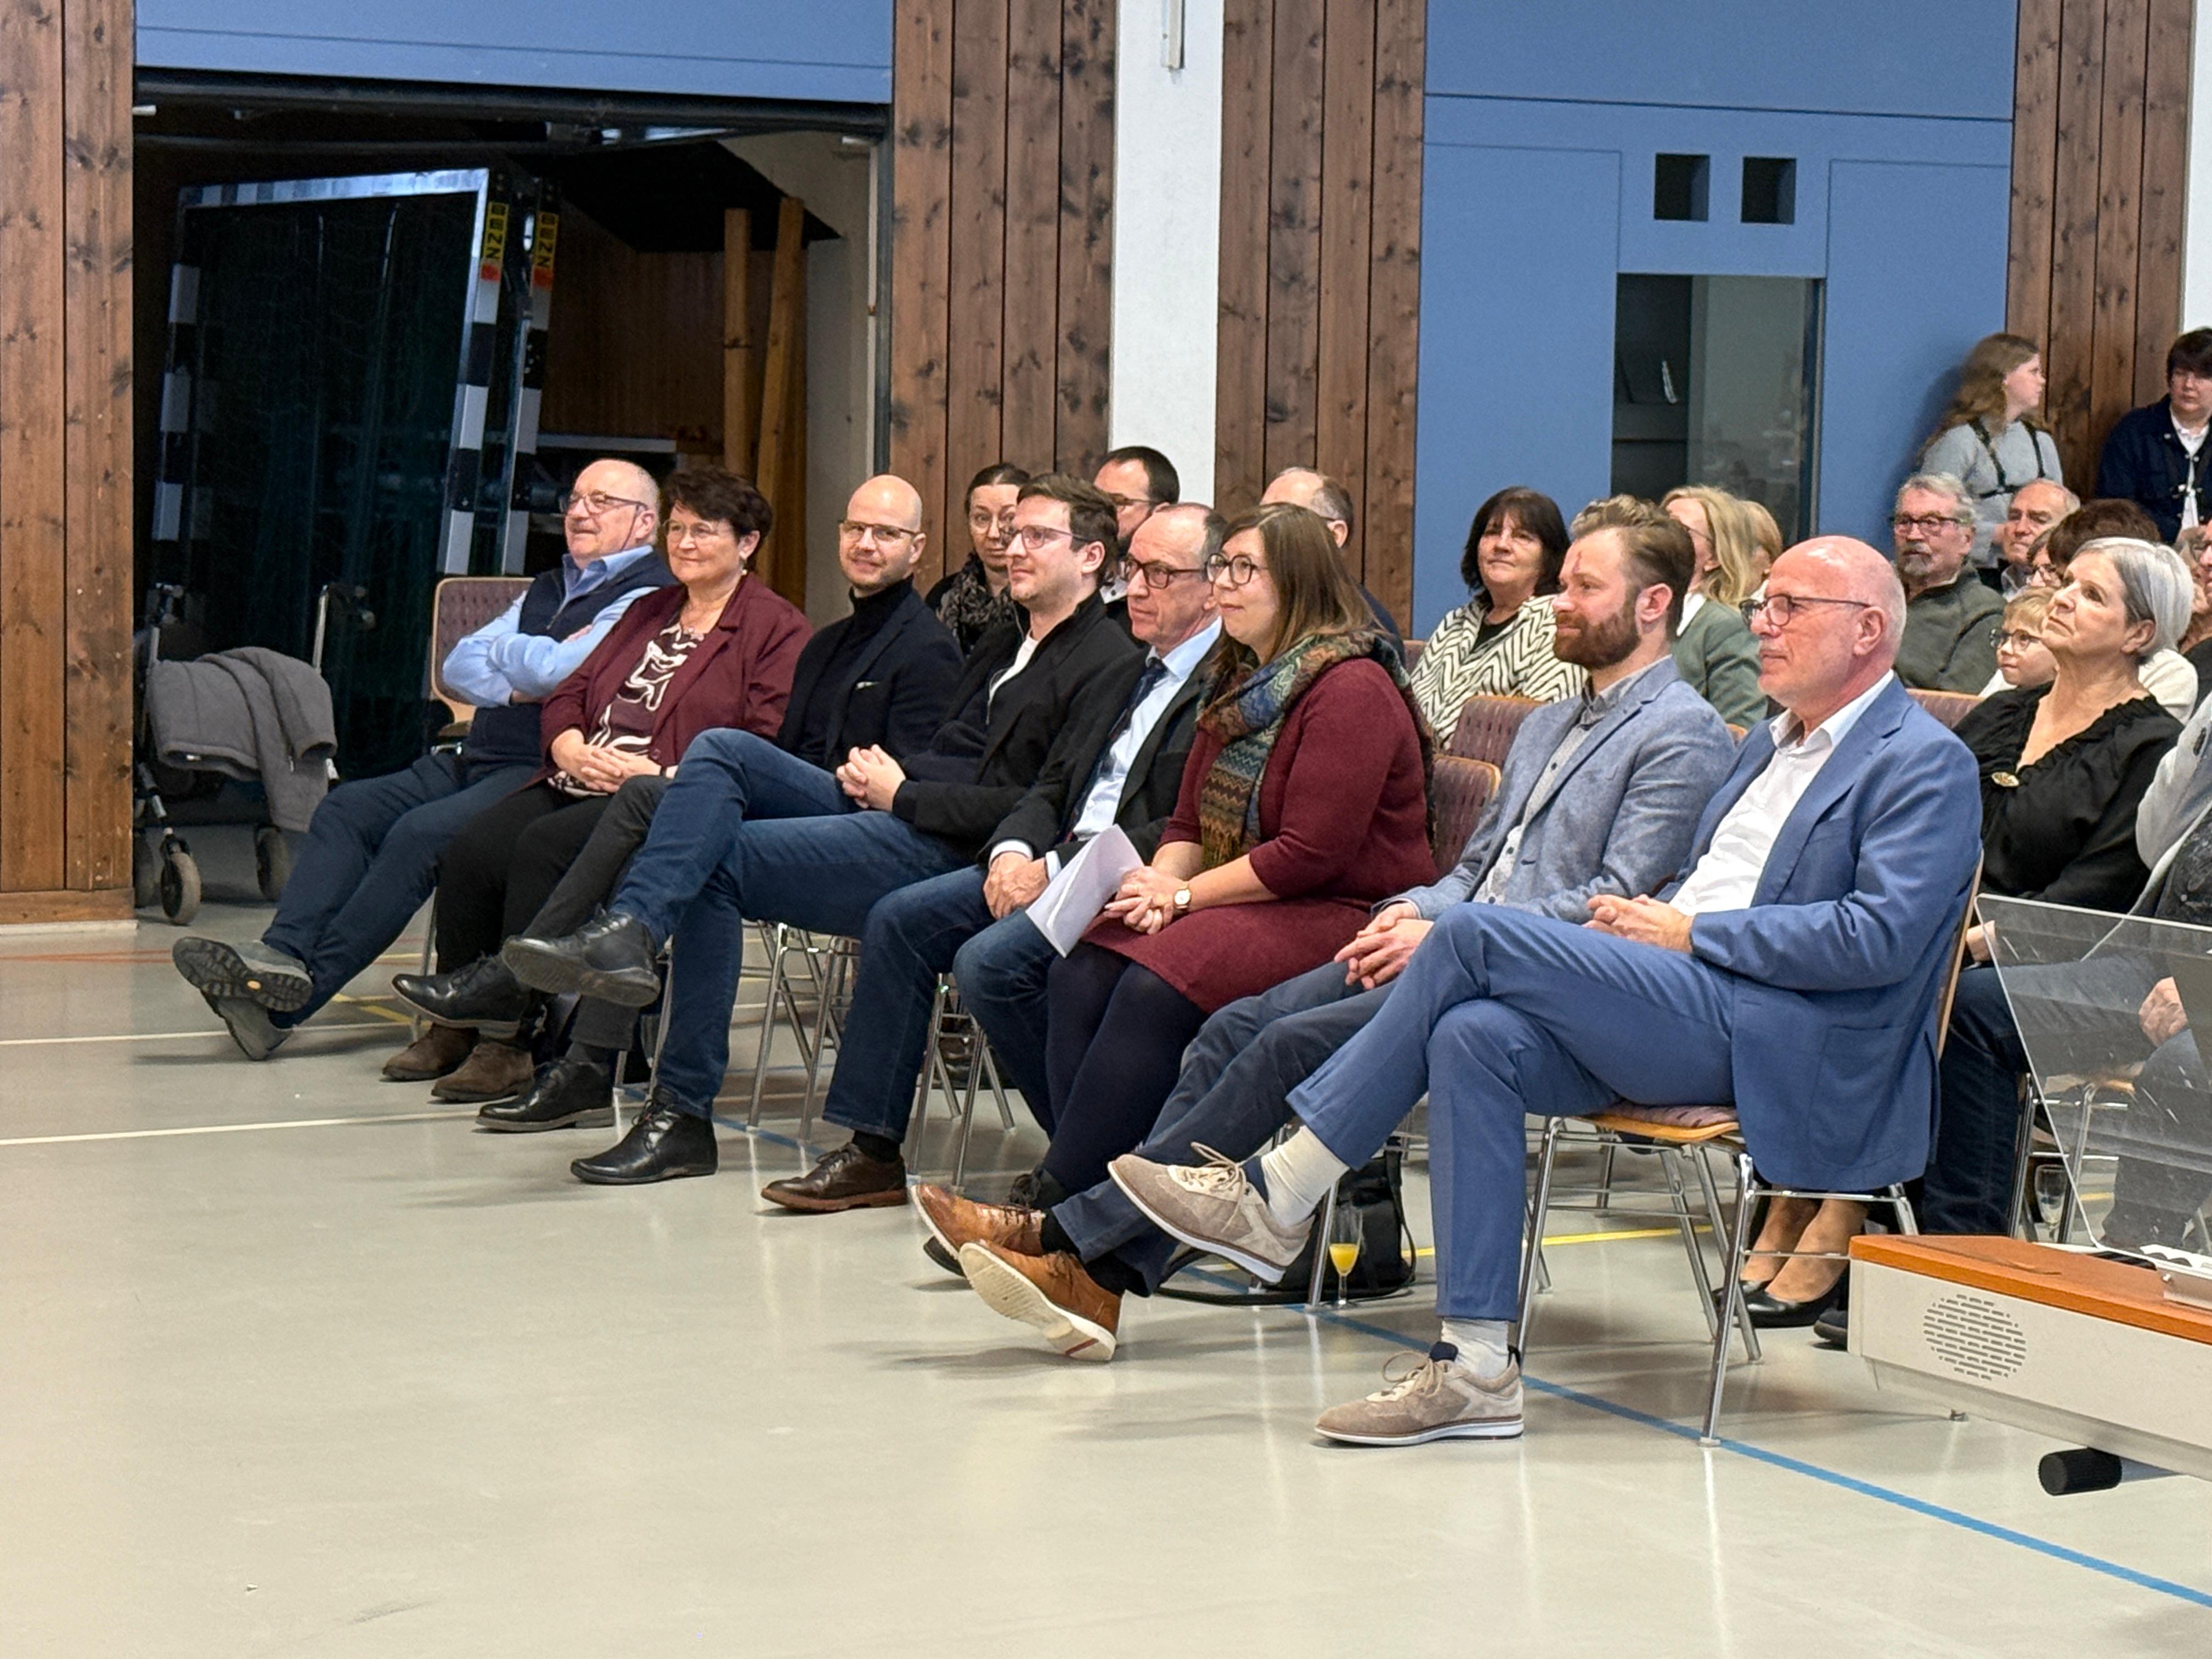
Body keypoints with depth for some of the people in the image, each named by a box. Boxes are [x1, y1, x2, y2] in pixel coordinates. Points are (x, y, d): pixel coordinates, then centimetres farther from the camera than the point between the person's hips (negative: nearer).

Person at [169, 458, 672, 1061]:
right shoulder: (548, 589, 27)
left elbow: (556, 670, -17)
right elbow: (458, 667, 18)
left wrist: (501, 653, 4)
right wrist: (520, 686, -1)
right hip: (479, 761, 9)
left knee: (420, 833, -27)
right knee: (349, 808, -8)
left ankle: (300, 993, -27)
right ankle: (281, 954, -22)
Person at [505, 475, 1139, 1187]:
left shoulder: (1106, 665, -3)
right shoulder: (999, 649, 28)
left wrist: (904, 794, -10)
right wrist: (880, 772, 3)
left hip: (956, 857, -9)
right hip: (900, 819, 9)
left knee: (719, 858, -18)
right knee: (718, 752, -11)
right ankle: (628, 934, -23)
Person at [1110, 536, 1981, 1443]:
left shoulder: (1926, 763, -1)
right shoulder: (1768, 745, 28)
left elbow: (1882, 936, -15)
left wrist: (1690, 932, -12)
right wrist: (1640, 924, 5)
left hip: (1771, 1036, -8)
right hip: (1681, 1011, 8)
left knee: (1476, 935, -19)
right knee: (1475, 1037, -20)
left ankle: (1279, 1198, -11)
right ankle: (1477, 1368, -20)